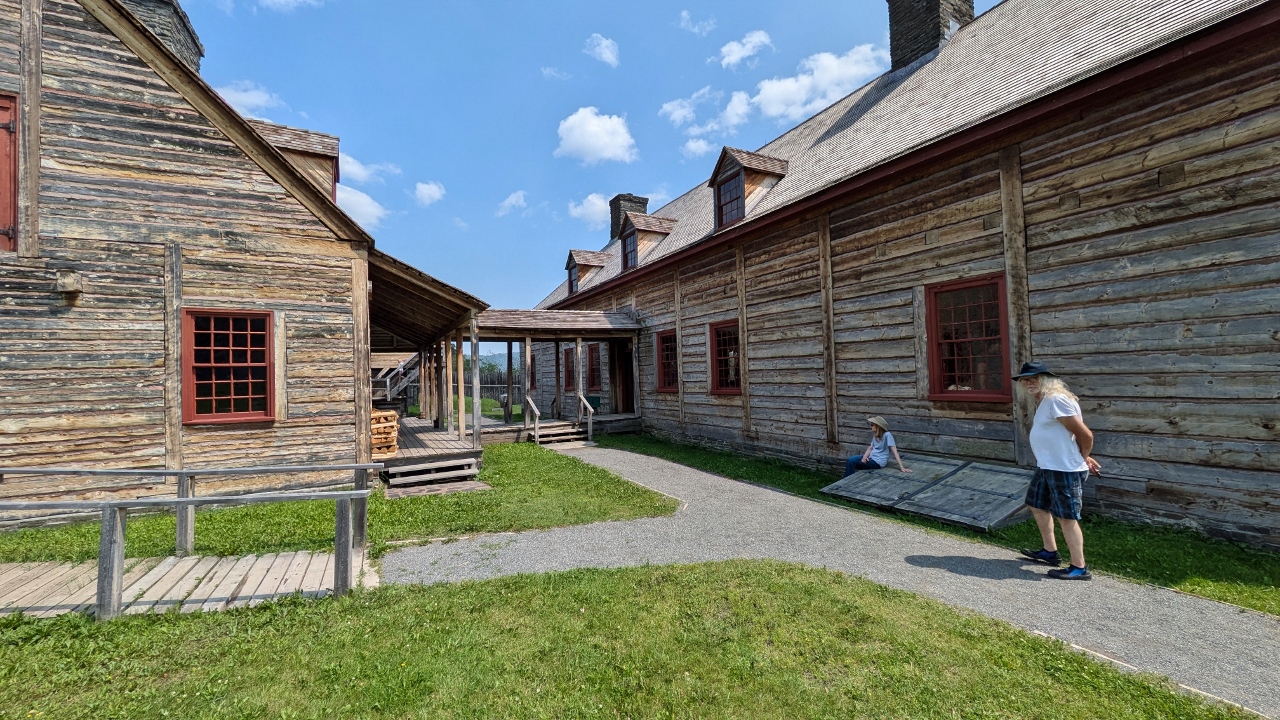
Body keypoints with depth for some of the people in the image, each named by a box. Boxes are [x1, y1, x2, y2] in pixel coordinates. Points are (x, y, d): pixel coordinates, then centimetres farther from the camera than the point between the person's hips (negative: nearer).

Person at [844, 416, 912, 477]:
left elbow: (894, 451, -17)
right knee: (850, 460, -12)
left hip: (878, 461, -8)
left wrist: (901, 467, -23)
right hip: (871, 458, 8)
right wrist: (864, 457, -10)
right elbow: (870, 448, 12)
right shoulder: (875, 435, 14)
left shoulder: (887, 435, -12)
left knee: (851, 462, -16)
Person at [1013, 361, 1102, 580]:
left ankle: (1079, 568, 12)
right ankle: (1050, 552, 35)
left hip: (1064, 470, -11)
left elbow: (1085, 435, -20)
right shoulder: (1042, 401, 12)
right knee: (1037, 506, 21)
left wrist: (1082, 458, -3)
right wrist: (1083, 457, 12)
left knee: (1066, 517, -1)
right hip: (1046, 467, 11)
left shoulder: (1056, 400, -20)